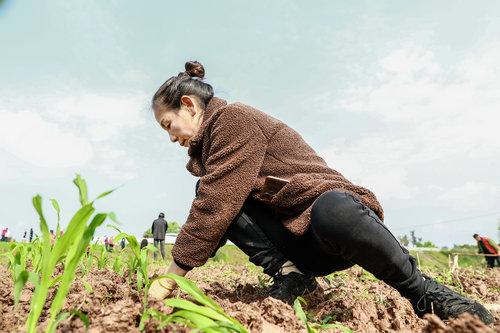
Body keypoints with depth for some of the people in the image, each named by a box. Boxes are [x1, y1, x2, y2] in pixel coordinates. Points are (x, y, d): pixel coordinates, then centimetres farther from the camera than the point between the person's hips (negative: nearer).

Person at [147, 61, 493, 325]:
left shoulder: (232, 117, -13)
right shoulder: (214, 142, 17)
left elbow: (216, 207, -21)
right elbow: (212, 208, 11)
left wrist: (171, 276, -13)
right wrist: (171, 273, 4)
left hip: (334, 209, -7)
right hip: (295, 237, 8)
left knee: (331, 210, -43)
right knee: (208, 195, -9)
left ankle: (423, 291, -17)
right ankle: (289, 275, -9)